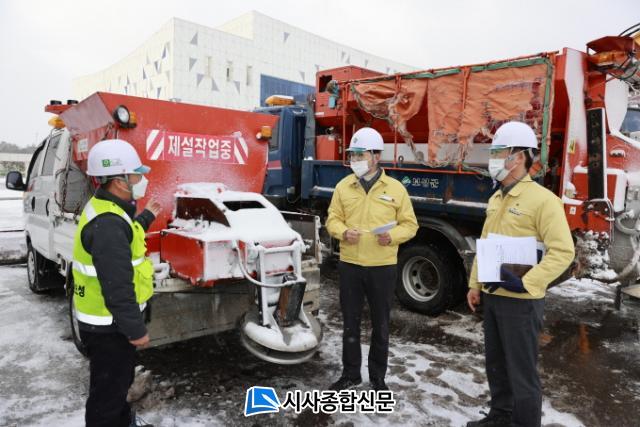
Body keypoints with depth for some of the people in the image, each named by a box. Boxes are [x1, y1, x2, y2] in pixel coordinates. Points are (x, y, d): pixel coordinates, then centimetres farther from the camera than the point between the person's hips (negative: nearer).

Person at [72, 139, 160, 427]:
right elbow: (117, 287, -30)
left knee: (119, 380, 29)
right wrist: (135, 329, -22)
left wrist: (147, 216, 41)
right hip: (108, 325, -11)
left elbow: (125, 236, 28)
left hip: (108, 319, 11)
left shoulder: (106, 208, 6)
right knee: (108, 389, 10)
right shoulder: (107, 224, -30)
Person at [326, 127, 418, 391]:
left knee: (380, 325, 12)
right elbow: (333, 219, 8)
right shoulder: (343, 186, 4)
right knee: (350, 324, 13)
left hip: (382, 267, -1)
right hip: (350, 265, 2)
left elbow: (410, 225, 2)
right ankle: (350, 374, 32)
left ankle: (378, 377, 31)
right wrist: (343, 232, -14)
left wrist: (392, 236, -18)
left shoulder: (395, 188, -2)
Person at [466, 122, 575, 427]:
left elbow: (563, 251, -20)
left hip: (520, 301, -8)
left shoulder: (542, 199, -14)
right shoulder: (496, 199, 11)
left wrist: (526, 283, -27)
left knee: (522, 370, 5)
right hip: (493, 296, 8)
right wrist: (475, 284, 15)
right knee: (495, 363, 21)